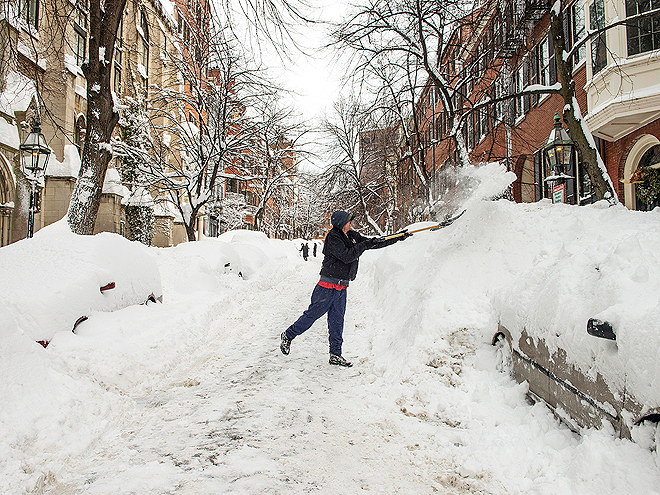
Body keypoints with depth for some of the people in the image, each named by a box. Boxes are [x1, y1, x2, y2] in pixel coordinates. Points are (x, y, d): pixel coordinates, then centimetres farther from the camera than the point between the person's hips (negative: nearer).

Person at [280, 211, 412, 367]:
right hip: (328, 285, -7)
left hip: (342, 287, 7)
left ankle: (335, 355, 14)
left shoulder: (352, 236, 10)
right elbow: (346, 256, -24)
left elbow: (374, 243, 15)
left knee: (337, 320, 9)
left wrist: (399, 237, 13)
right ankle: (288, 335, 18)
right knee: (312, 314, -1)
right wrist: (365, 245, -21)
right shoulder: (333, 238, -14)